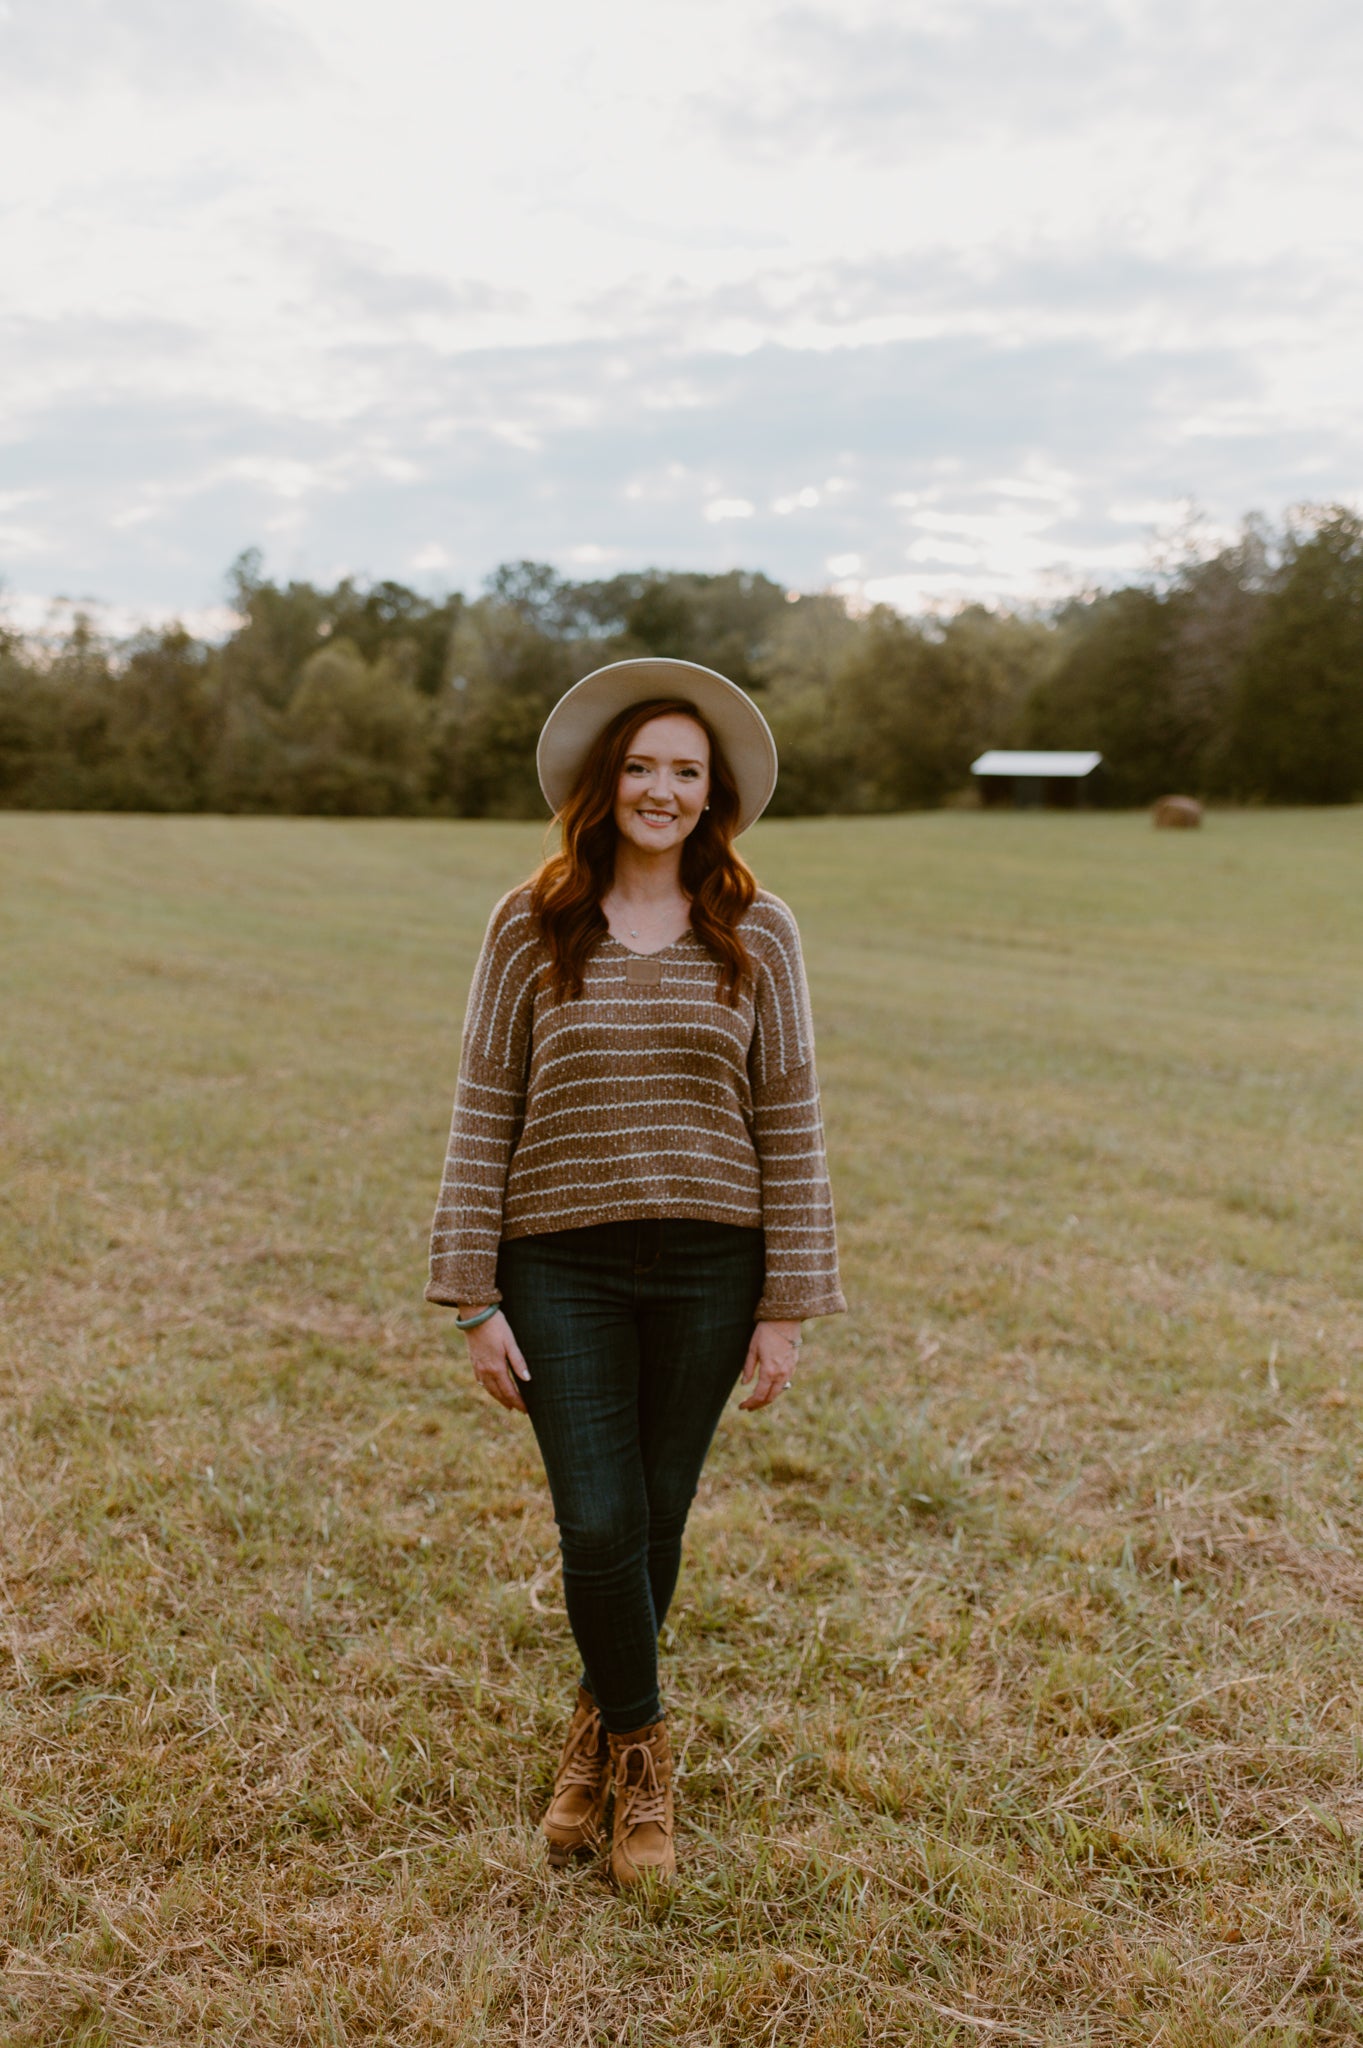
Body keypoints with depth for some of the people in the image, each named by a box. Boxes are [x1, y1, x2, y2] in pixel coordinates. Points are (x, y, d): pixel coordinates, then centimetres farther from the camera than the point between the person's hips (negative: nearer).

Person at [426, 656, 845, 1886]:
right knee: (599, 1523, -5)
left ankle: (601, 1734, 37)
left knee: (658, 1522, 11)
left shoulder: (756, 934, 1)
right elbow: (483, 1115, 1)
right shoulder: (532, 928, 0)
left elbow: (790, 1124, 2)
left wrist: (787, 1309, -1)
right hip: (563, 1265, -1)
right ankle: (641, 1750, 23)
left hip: (706, 1268, 1)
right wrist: (475, 1300, -2)